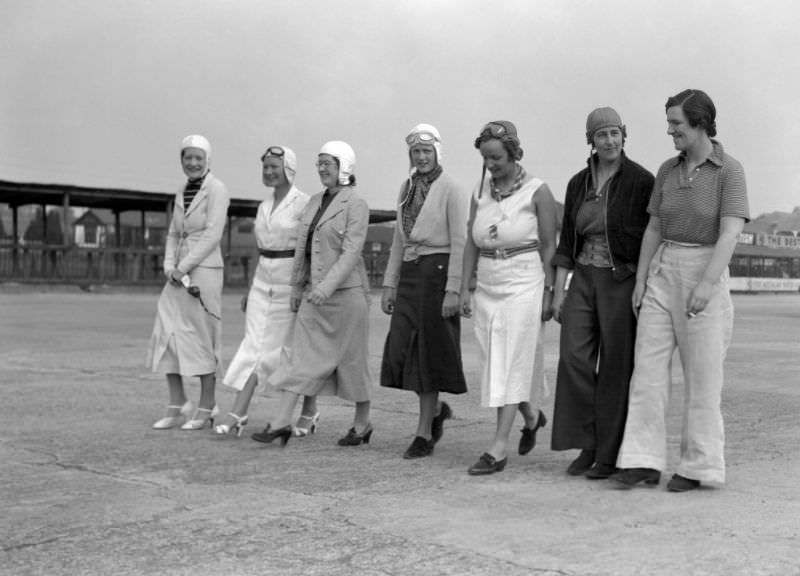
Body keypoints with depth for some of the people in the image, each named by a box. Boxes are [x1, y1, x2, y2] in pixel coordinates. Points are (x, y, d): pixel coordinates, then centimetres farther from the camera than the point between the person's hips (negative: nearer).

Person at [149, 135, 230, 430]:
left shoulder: (216, 190, -7)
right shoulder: (182, 193, 15)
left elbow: (212, 235, -14)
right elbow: (173, 234, 16)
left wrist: (183, 267, -14)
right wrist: (170, 267, -1)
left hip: (204, 270, -7)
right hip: (179, 274, 7)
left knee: (202, 337, -1)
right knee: (167, 334, 1)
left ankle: (206, 408, 9)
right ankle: (177, 406, 9)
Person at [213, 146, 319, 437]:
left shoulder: (303, 203, -8)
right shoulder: (264, 206, 13)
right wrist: (250, 290, 18)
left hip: (292, 282, -6)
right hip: (263, 281, 6)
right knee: (254, 346, -1)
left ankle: (309, 412, 21)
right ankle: (237, 415, -4)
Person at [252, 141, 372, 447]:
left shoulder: (356, 204, -9)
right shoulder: (314, 201, 12)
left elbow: (352, 251, -18)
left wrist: (326, 286, -25)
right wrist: (297, 286, 16)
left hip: (346, 292, -6)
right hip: (314, 294, 6)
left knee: (352, 358, 4)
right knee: (301, 355, 1)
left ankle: (362, 424, 20)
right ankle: (282, 422, -1)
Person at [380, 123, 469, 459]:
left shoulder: (451, 190, -7)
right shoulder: (406, 189, 13)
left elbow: (460, 243, -11)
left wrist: (453, 290, -17)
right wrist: (390, 284, 13)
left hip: (437, 273, -6)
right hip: (409, 274, 6)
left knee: (429, 353, -1)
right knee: (401, 352, 2)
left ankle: (424, 434, 9)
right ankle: (437, 409, 27)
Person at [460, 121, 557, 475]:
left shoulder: (537, 192, -6)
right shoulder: (480, 192, 8)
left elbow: (549, 246, -5)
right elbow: (471, 244, 10)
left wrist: (548, 291, -8)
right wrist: (464, 288, 6)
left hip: (524, 286, -6)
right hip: (487, 287, 6)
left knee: (511, 364, -8)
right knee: (494, 364, 10)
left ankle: (498, 449, -8)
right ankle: (529, 415, 36)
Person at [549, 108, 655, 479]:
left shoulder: (641, 181, -7)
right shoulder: (578, 184, 9)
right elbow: (567, 240, 11)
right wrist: (559, 291, 5)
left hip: (623, 280, -4)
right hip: (584, 278, 5)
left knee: (616, 367, 0)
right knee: (574, 358, -5)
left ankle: (611, 455, 9)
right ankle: (587, 447, 7)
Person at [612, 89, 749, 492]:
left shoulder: (729, 171, -8)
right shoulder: (668, 170, 9)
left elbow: (730, 234, -17)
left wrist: (707, 284, -27)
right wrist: (640, 281, 7)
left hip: (705, 275, -5)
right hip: (662, 273, 5)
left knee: (702, 375, 2)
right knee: (648, 367, -2)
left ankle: (698, 466, 12)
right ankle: (644, 462, 1)